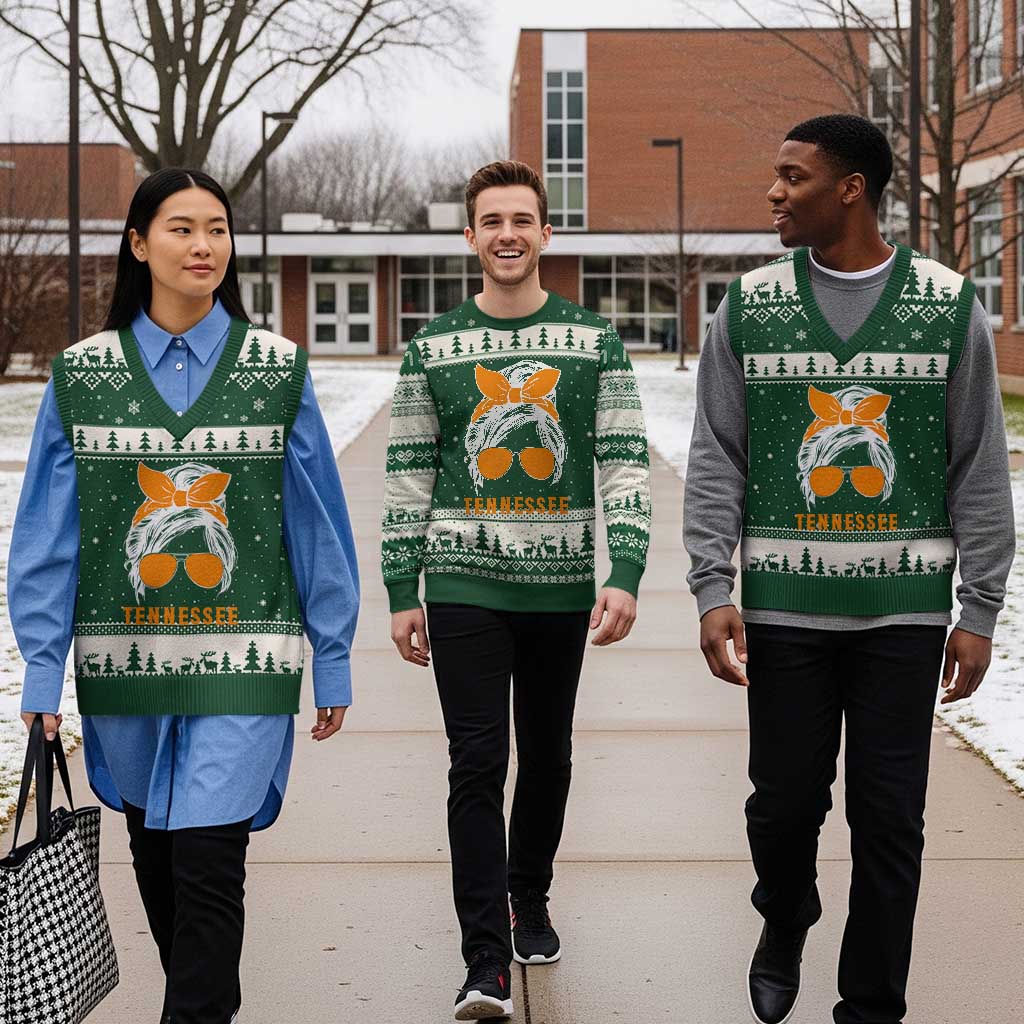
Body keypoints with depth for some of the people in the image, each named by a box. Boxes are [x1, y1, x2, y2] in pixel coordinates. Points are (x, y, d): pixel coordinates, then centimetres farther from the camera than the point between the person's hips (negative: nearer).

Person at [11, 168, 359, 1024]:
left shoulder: (279, 370, 1)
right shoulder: (83, 375, 2)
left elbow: (318, 524, 3)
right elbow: (47, 535, 2)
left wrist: (332, 662, 2)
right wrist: (42, 671, -3)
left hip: (242, 660, -2)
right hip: (125, 659, 2)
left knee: (207, 861, -10)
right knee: (156, 857, 14)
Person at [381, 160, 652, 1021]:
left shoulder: (595, 342, 2)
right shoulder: (433, 349, 4)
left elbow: (626, 465, -2)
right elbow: (409, 477, 5)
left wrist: (625, 577, -13)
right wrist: (401, 595, 1)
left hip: (560, 586, 1)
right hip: (464, 585, -1)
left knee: (547, 756, 14)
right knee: (478, 763, -7)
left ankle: (530, 902, 36)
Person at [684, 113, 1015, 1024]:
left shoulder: (950, 306, 1)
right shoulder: (750, 308, 4)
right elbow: (715, 463, 4)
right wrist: (712, 589, -6)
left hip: (904, 609, -1)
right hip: (785, 605, 1)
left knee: (889, 820, 2)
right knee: (785, 801, 7)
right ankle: (784, 927, 38)